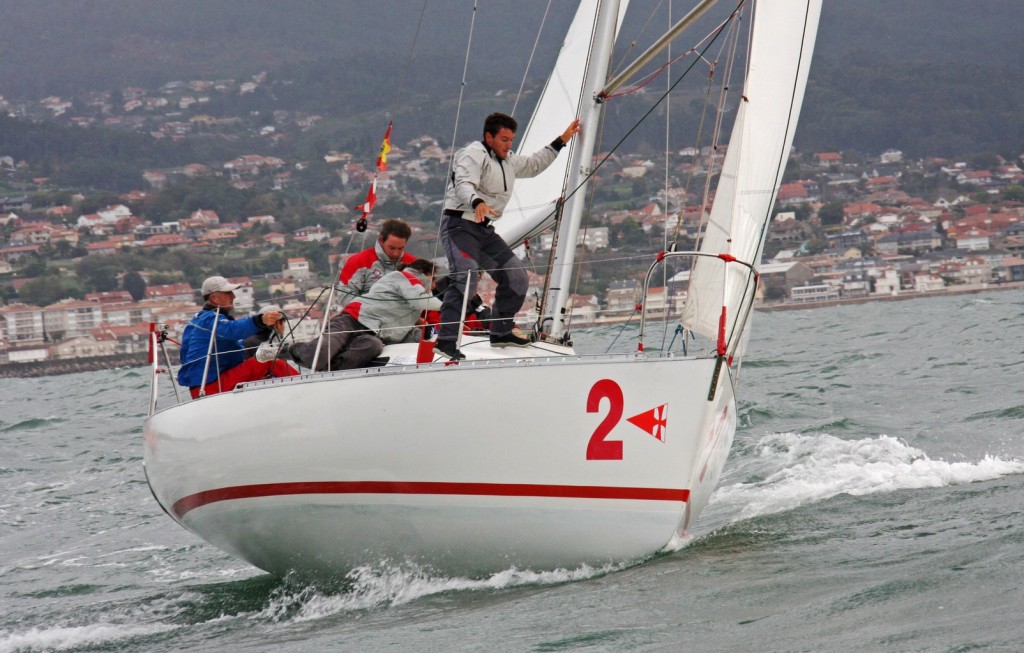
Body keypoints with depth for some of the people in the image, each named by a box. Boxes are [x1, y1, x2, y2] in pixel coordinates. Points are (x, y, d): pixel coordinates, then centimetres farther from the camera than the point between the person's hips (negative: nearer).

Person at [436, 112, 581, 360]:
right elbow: (463, 185, -26)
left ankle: (501, 332, 21)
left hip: (486, 230, 10)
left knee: (516, 275, 7)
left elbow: (533, 165, 40)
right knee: (465, 278, -26)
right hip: (460, 224, -10)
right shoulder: (474, 154, -9)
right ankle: (446, 341, -31)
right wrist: (477, 202, -47)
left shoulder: (508, 161, 22)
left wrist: (561, 141, 38)